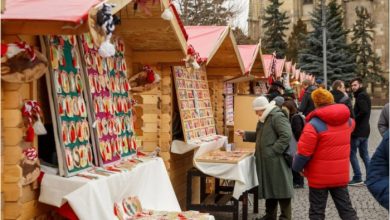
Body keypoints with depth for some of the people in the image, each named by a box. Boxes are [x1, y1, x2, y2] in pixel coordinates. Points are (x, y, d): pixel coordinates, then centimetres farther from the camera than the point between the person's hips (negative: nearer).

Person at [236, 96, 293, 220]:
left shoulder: (277, 117, -14)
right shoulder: (264, 119, 17)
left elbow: (286, 136, -24)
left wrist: (273, 150, -23)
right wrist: (245, 135, 16)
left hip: (277, 161, -10)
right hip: (266, 161, 10)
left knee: (280, 189, -3)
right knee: (269, 188, 16)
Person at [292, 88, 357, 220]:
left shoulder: (314, 125, -19)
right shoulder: (347, 120, 2)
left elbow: (304, 151, -19)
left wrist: (297, 167, -1)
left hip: (320, 176, -5)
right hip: (341, 174, 5)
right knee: (346, 208, 13)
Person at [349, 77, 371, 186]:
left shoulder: (361, 96, -13)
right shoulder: (365, 95, 17)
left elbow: (364, 111, -27)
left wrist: (353, 120, -16)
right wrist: (355, 119, 7)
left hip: (358, 130, -10)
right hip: (364, 130, 10)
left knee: (352, 154, -2)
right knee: (364, 154, 13)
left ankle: (357, 178, 0)